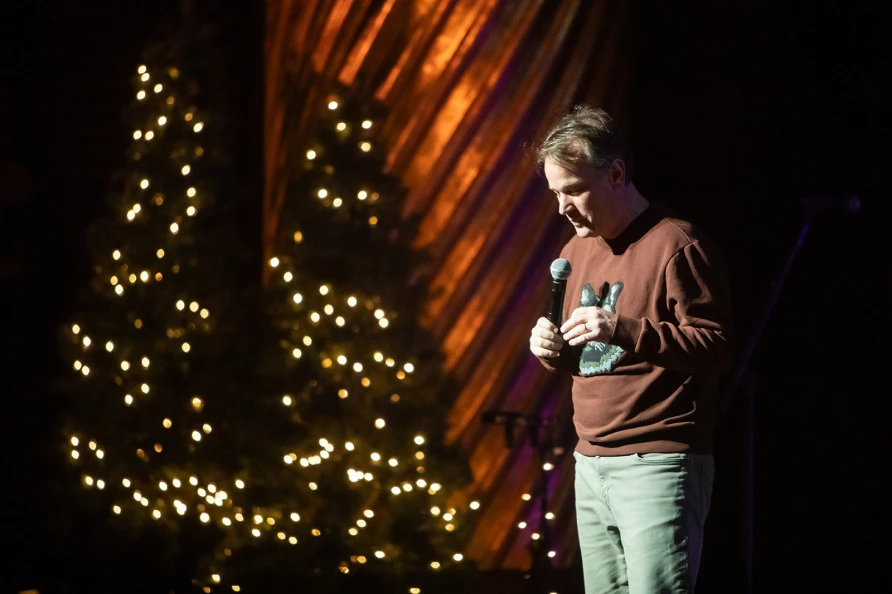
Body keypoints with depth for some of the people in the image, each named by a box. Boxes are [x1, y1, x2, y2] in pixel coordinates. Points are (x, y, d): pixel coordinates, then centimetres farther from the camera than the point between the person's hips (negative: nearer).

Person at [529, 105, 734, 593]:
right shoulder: (577, 251, 18)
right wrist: (554, 351, 4)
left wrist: (624, 330, -24)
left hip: (659, 465, -8)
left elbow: (716, 348, -13)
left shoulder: (675, 245, -8)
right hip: (591, 463, 8)